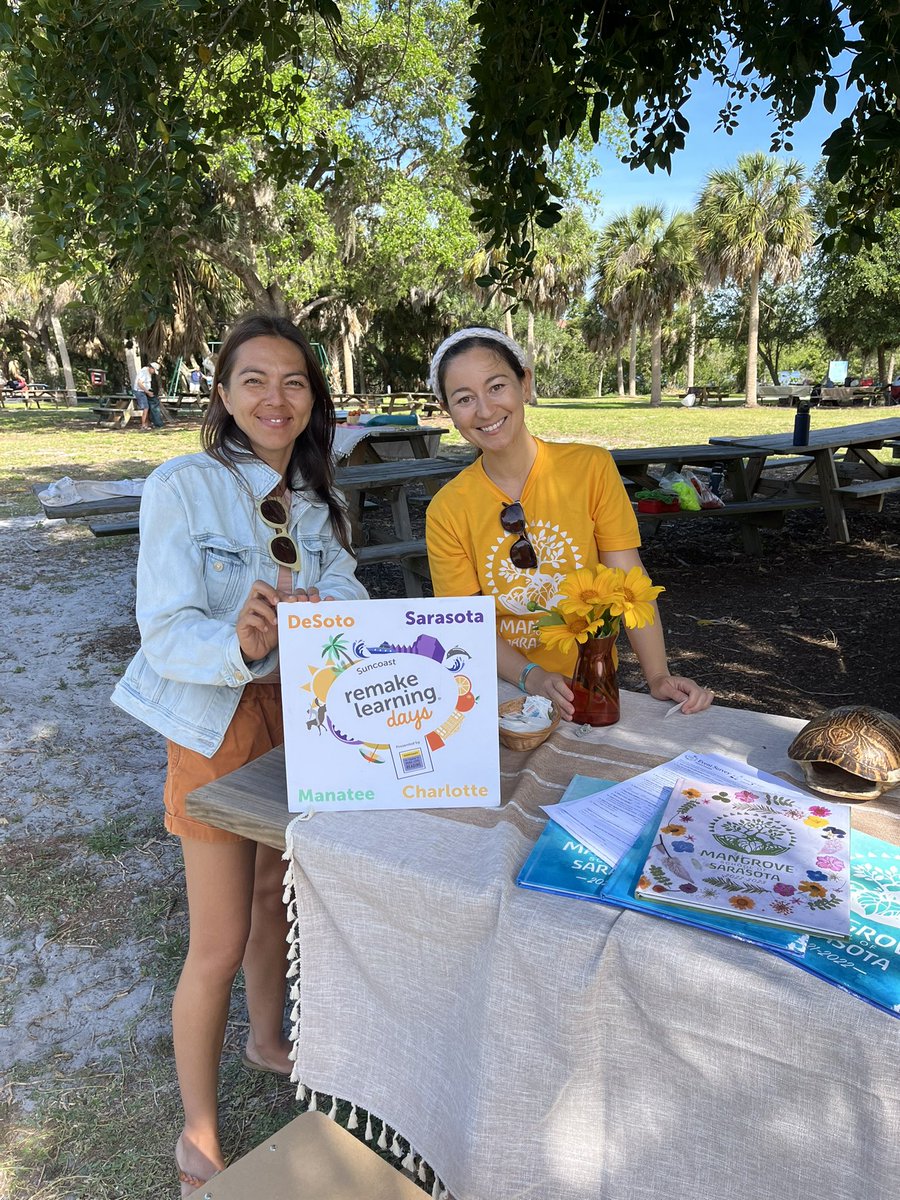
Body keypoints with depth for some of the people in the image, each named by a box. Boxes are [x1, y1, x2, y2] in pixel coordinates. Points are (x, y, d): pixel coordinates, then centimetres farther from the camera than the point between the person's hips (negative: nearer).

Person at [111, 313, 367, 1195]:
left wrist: (324, 617, -31)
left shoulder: (316, 501, 3)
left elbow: (347, 603, -8)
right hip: (217, 726, -6)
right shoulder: (183, 487, -17)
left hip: (303, 712, 6)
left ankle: (267, 1038, 50)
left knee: (276, 890, 23)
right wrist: (238, 644, -43)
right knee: (219, 947, 3)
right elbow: (164, 632, -22)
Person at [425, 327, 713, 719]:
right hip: (501, 693, 1)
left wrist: (658, 676, -18)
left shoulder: (591, 467, -6)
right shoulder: (446, 512, -5)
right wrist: (532, 678, -21)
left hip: (589, 685, 0)